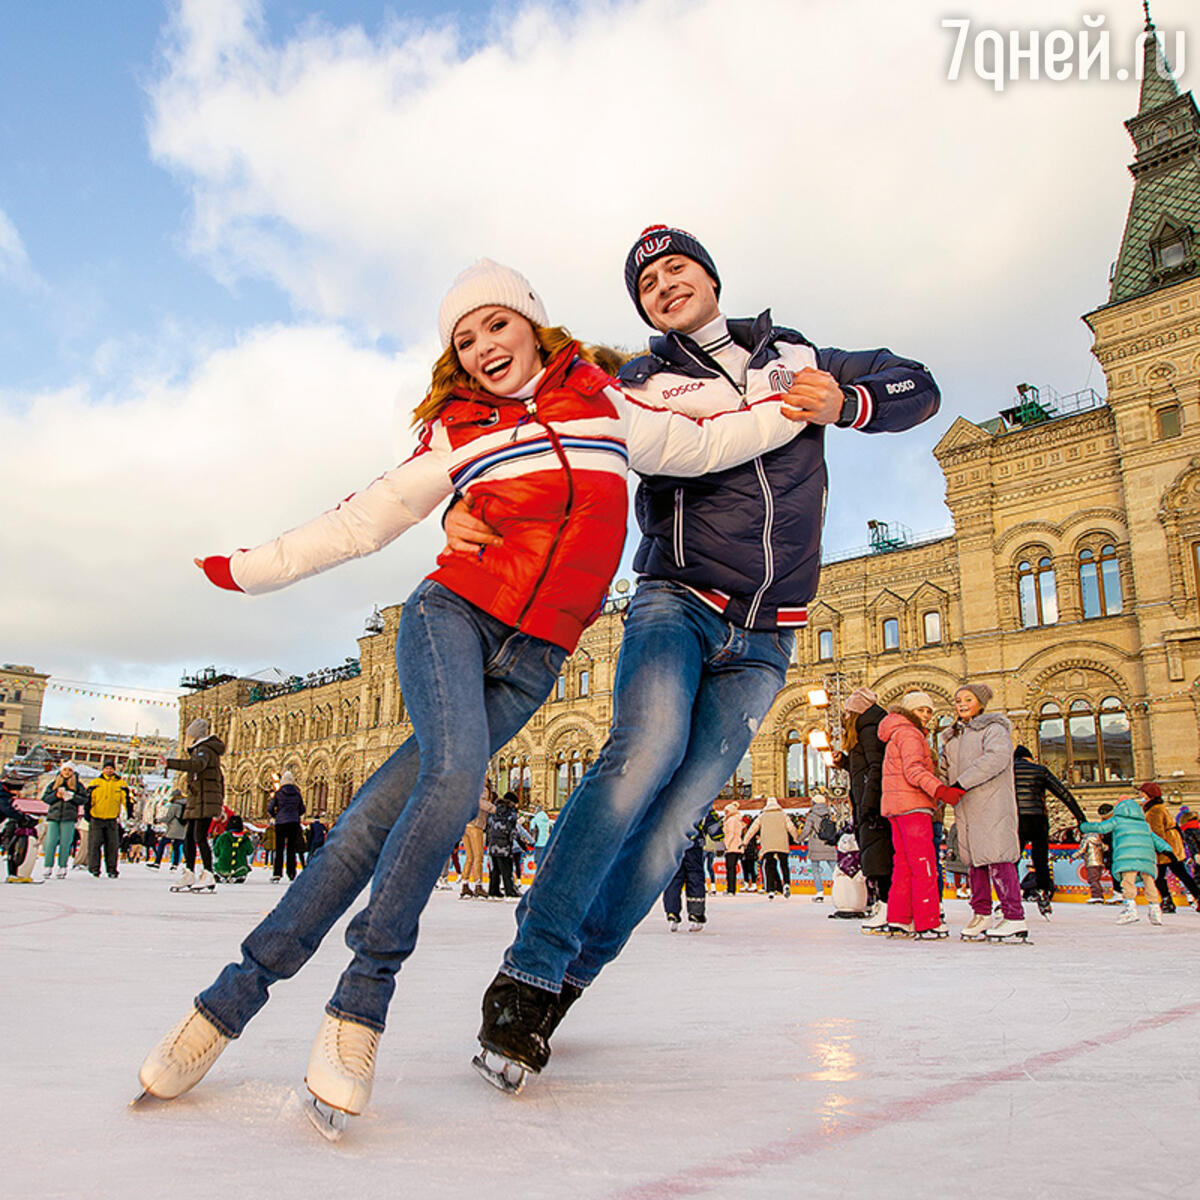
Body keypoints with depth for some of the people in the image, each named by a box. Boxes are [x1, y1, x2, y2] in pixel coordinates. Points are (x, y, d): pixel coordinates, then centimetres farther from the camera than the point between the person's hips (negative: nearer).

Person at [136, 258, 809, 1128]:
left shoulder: (606, 408, 12)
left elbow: (699, 445, 19)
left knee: (380, 821, -9)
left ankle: (238, 995, -1)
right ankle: (365, 991, -12)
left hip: (532, 661, 1)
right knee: (455, 773, -28)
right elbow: (366, 518, 11)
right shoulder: (456, 436, 9)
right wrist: (253, 568, 10)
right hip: (451, 614, -1)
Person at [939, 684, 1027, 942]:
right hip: (965, 808, 7)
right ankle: (981, 915, 14)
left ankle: (1014, 919, -12)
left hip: (992, 802, -7)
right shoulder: (952, 737, 22)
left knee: (997, 857, -13)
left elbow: (998, 757, -18)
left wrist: (962, 782, -21)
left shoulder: (993, 728, 0)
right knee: (973, 859, 7)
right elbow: (945, 770, 24)